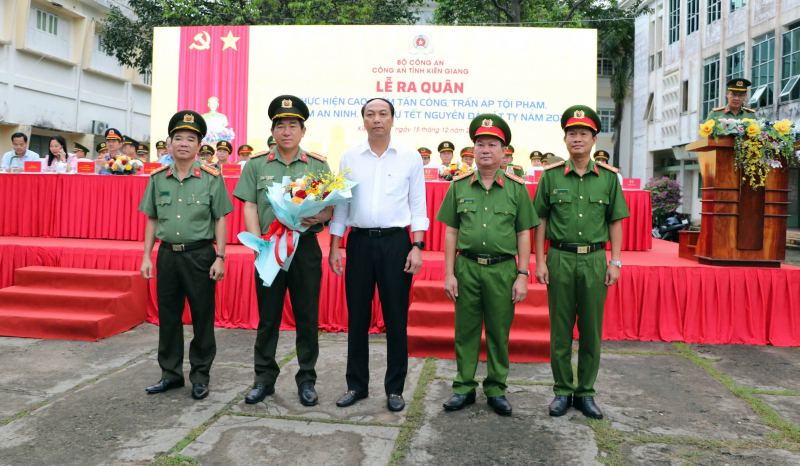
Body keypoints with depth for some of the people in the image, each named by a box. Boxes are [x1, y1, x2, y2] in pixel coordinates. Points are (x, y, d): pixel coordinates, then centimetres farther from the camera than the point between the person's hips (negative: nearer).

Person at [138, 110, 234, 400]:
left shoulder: (212, 178, -3)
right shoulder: (158, 178, 7)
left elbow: (220, 220, -3)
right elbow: (152, 220, 12)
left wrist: (220, 258, -8)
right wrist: (146, 256, 6)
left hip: (200, 255, -3)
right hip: (167, 255, 4)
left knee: (202, 318, 4)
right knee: (168, 317, 11)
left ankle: (200, 377, 18)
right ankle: (171, 374, 26)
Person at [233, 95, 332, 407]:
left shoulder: (318, 165, 5)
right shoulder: (256, 164, 6)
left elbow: (330, 208, 4)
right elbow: (249, 208, 2)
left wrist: (317, 218, -18)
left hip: (306, 248, 0)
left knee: (307, 317, 5)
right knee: (267, 317, 8)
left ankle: (307, 381, 18)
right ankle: (264, 379, 22)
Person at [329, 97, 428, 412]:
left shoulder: (410, 158, 3)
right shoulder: (349, 158, 7)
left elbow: (418, 205, 3)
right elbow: (340, 203, 10)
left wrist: (417, 247, -5)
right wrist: (334, 247, 5)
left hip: (395, 241, -1)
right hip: (359, 241, 2)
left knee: (396, 318, 3)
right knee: (357, 317, 7)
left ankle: (395, 389, 17)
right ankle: (357, 385, 22)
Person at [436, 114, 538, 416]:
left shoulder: (516, 188, 4)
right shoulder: (459, 186, 6)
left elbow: (524, 235, 4)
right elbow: (450, 232, 6)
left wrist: (523, 275, -2)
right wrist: (449, 273, 1)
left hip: (503, 269, -1)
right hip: (467, 268, 1)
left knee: (499, 332, 8)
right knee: (466, 331, 8)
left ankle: (496, 389, 23)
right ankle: (464, 388, 21)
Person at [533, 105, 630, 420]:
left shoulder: (608, 177, 6)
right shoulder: (551, 176, 3)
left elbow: (615, 222, 8)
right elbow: (540, 220, 4)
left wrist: (615, 262, 2)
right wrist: (540, 261, -2)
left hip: (595, 260, 1)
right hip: (560, 258, -1)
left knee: (591, 331, 7)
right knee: (560, 330, 6)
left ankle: (585, 393, 21)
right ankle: (562, 391, 19)